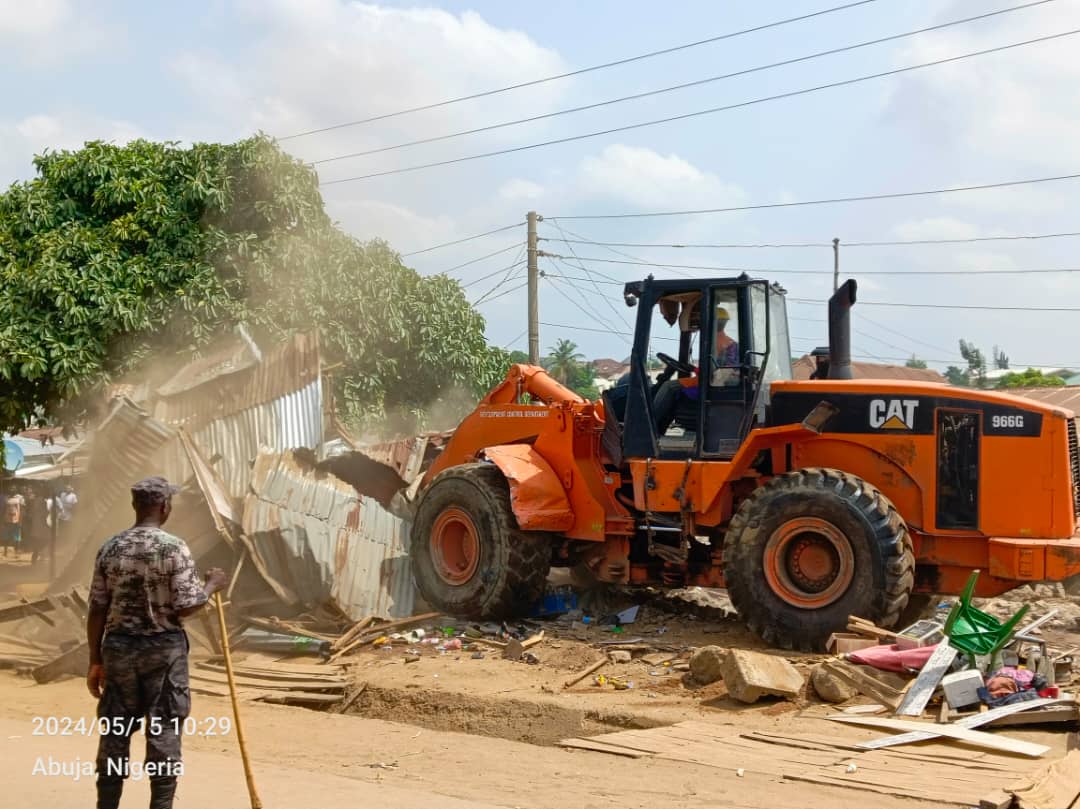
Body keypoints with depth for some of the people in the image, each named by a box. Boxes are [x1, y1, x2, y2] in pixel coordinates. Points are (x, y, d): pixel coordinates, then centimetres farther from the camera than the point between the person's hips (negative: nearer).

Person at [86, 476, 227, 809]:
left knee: (115, 731, 11)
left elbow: (97, 610, 3)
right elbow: (185, 607, -13)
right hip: (164, 648, -4)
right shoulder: (174, 548, -12)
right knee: (164, 731, 4)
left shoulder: (110, 548, 1)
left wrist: (95, 660, 10)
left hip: (119, 647, 4)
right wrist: (212, 585, 5)